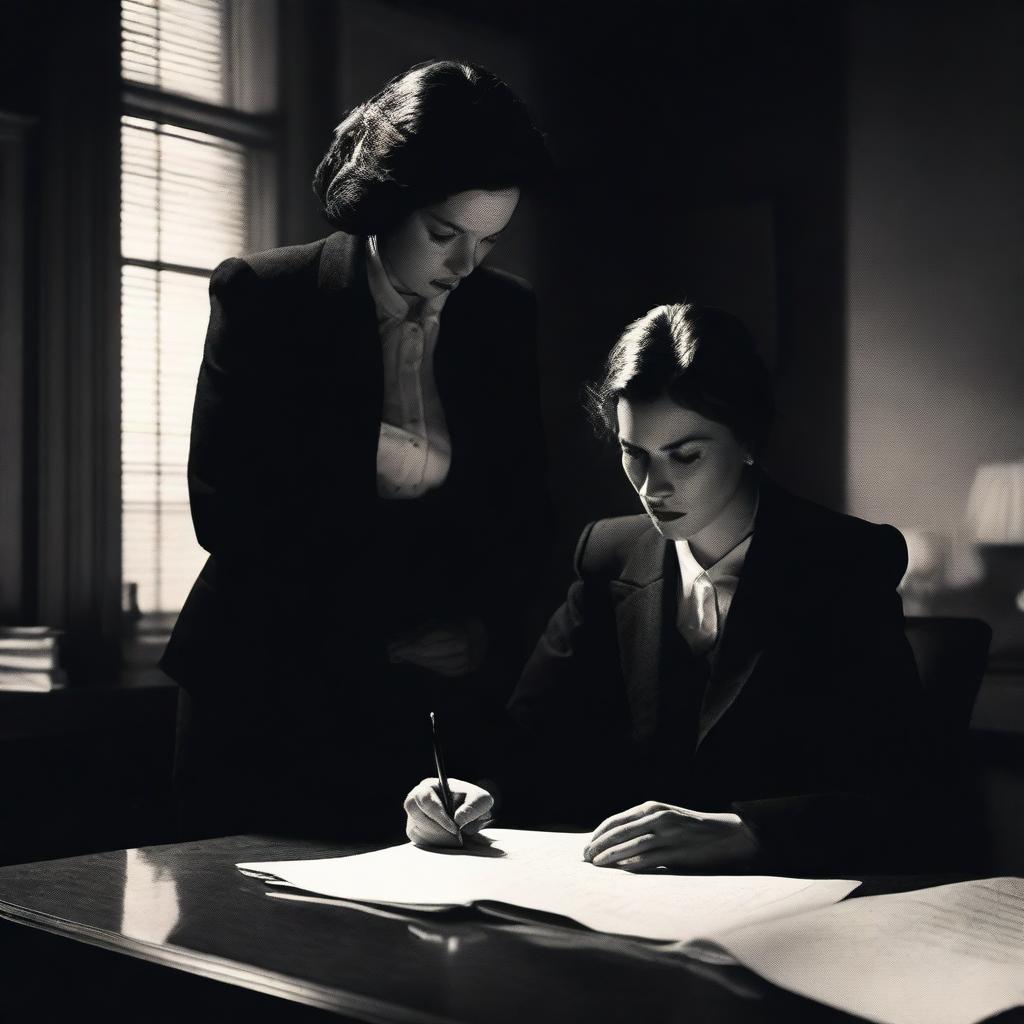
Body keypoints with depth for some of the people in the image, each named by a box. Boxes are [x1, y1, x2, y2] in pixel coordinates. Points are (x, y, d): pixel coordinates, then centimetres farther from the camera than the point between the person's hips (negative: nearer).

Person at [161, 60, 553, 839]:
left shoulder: (506, 314, 3)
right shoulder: (262, 298, -8)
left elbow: (522, 512, 9)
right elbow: (224, 510, -11)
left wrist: (478, 630, -9)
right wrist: (384, 632, -13)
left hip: (439, 703, 3)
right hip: (272, 694, -2)